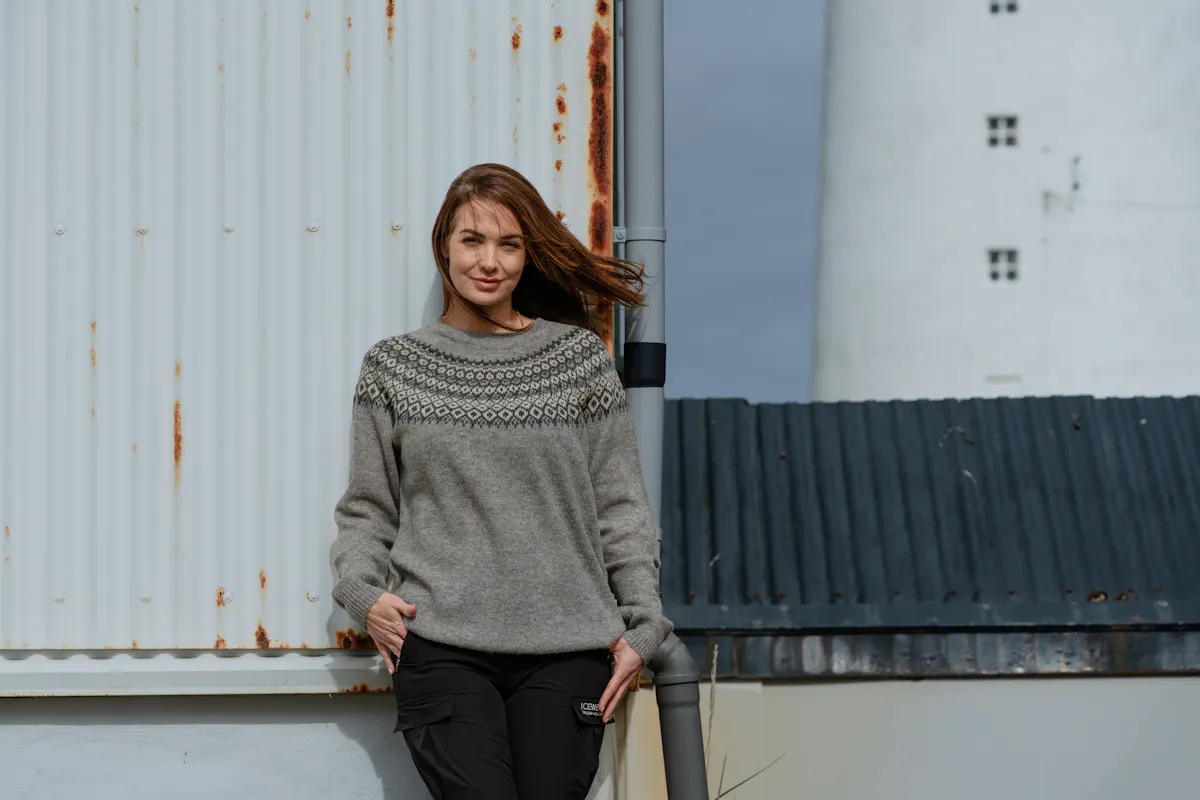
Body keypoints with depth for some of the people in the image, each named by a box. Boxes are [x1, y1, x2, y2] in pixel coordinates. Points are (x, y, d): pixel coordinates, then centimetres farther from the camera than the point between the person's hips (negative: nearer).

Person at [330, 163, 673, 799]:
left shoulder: (581, 357, 10)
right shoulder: (394, 366, 10)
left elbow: (620, 506, 11)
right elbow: (366, 508, 13)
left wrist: (642, 625, 4)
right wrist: (364, 591, -4)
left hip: (565, 650, 1)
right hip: (441, 646, -1)